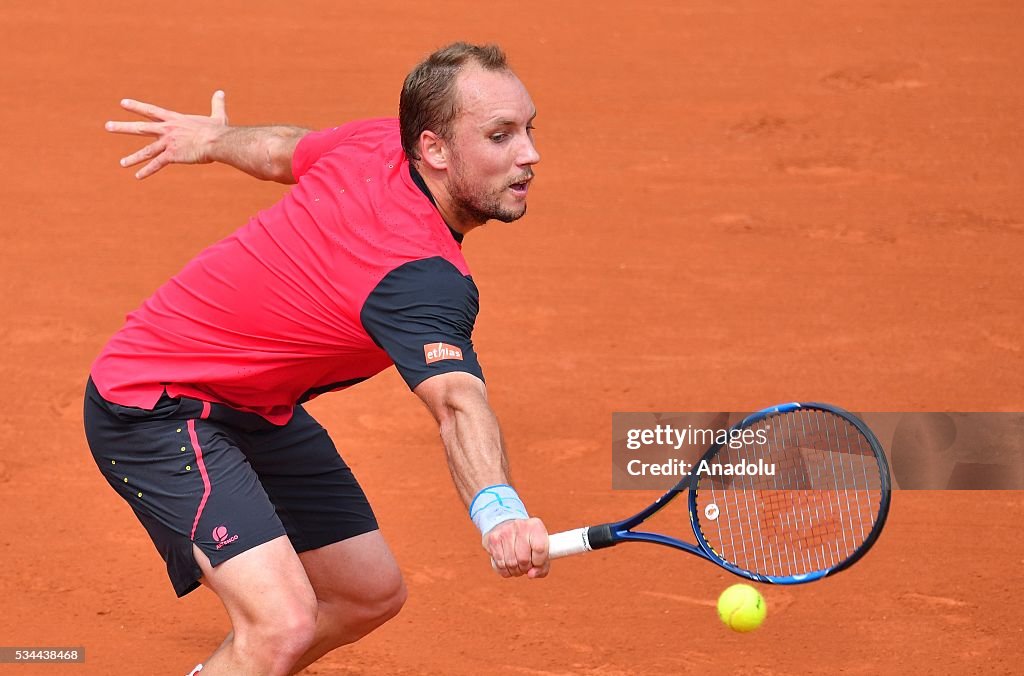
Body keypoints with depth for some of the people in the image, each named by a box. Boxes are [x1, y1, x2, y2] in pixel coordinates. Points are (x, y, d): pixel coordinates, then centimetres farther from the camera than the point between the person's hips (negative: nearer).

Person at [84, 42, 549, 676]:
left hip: (254, 409, 10)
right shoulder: (421, 276, -34)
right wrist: (498, 511, -70)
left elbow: (283, 151, 13)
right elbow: (458, 401, -52)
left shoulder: (380, 143, -8)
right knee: (284, 622, -29)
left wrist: (214, 137, 35)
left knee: (371, 594, 15)